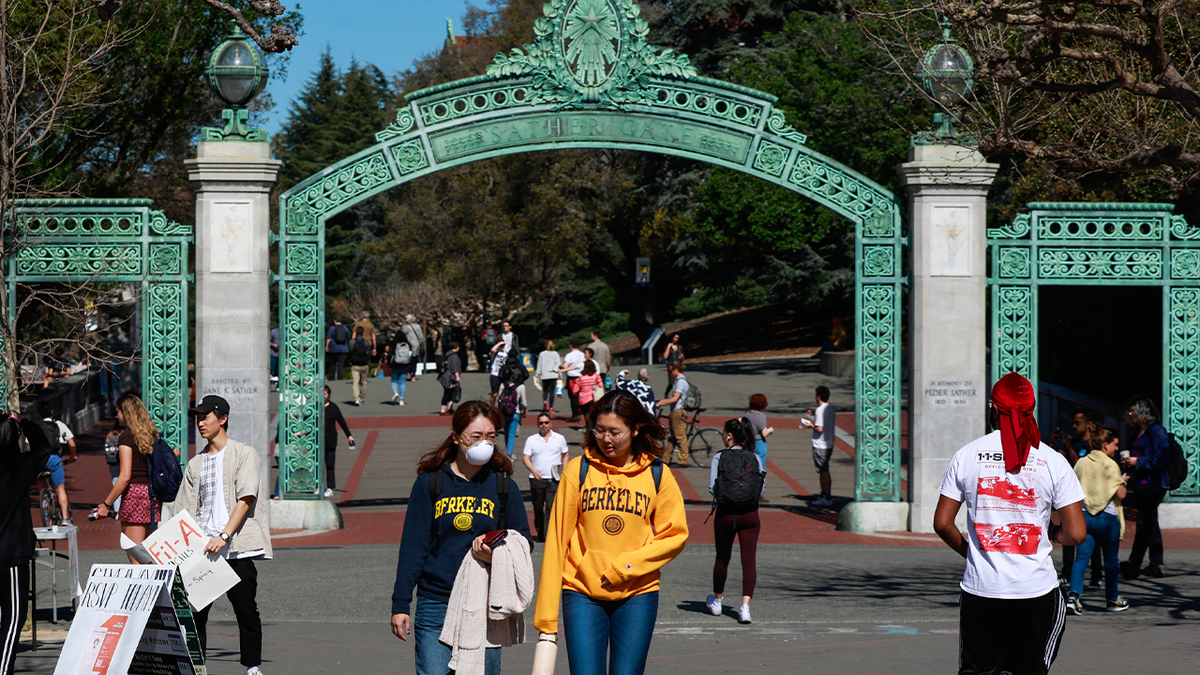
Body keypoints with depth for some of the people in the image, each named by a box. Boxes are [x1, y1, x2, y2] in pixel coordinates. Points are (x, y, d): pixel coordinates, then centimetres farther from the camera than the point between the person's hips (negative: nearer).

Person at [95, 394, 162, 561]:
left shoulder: (126, 437, -9)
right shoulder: (152, 435, 12)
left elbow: (125, 476, -15)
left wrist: (106, 504, -10)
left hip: (135, 493, -8)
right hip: (153, 494, 8)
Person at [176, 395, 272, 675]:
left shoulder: (244, 454, 2)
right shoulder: (195, 464, 18)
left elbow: (245, 499, -8)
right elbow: (186, 511, 18)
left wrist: (224, 536, -19)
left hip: (237, 547, -4)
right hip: (201, 547, 4)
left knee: (246, 610, -2)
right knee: (195, 610, -4)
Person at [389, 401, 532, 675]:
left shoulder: (503, 486, 8)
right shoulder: (430, 483, 4)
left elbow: (524, 541, 10)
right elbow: (412, 547, 4)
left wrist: (497, 552, -13)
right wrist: (400, 604, -1)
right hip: (435, 606, -1)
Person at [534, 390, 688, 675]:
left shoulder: (658, 475, 2)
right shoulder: (578, 470, 0)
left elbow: (675, 536, 4)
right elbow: (557, 539, 1)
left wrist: (627, 565, -11)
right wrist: (546, 612, -2)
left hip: (637, 597, 1)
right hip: (582, 594, -1)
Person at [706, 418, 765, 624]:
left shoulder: (719, 458, -5)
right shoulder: (755, 458, 0)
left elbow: (712, 489, -7)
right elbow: (761, 492, -1)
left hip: (725, 514, 0)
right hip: (750, 515, 0)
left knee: (722, 558, 17)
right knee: (749, 560, 0)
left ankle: (717, 601, 35)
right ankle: (745, 606, -13)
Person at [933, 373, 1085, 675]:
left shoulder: (966, 455, 1)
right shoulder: (1053, 461, -2)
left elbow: (942, 523, 4)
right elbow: (1076, 534, -5)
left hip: (980, 590, 1)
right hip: (1036, 590, -1)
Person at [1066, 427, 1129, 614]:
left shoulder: (1081, 463, 6)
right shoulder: (1110, 465, -10)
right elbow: (1120, 494, -12)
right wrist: (1123, 481, 7)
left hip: (1083, 515, 4)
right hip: (1107, 516, -4)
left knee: (1082, 557, 0)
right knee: (1111, 559, 12)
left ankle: (1073, 596, -17)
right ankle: (1112, 599, 22)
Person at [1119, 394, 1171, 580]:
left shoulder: (1156, 431, -11)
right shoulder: (1141, 432, 19)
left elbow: (1161, 457, -18)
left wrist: (1138, 462, -15)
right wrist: (1128, 463, 8)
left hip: (1153, 484, -10)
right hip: (1142, 484, 10)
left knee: (1144, 523, -11)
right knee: (1150, 523, 11)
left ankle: (1134, 564, -14)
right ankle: (1155, 566, 14)